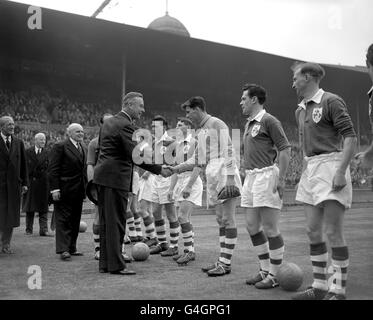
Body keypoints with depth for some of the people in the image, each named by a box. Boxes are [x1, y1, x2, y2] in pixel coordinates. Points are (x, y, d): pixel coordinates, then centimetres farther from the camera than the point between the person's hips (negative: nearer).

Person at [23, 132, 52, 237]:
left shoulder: (47, 153, 6)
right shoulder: (28, 152, 2)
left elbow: (47, 168, 3)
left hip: (43, 182, 1)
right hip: (30, 182, -1)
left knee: (43, 208, 1)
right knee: (30, 208, 8)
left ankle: (43, 230, 3)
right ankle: (29, 229, 19)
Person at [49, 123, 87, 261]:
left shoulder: (83, 147, 16)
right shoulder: (60, 146, -7)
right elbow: (53, 169, -11)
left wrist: (85, 187, 12)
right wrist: (54, 189, -17)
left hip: (78, 191, 7)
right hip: (64, 190, -7)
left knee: (75, 221, 11)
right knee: (63, 219, -4)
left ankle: (72, 248, 19)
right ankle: (63, 249, -2)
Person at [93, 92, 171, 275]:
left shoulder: (109, 122, 16)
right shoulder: (125, 125, -14)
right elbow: (135, 157, -20)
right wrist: (159, 170, -14)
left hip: (102, 175, 10)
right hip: (116, 177, -10)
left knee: (106, 222, 13)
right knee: (116, 222, -4)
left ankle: (105, 263, 19)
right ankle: (116, 265, 2)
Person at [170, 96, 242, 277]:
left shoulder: (217, 124, -6)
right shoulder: (201, 131, 20)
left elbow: (228, 152, -13)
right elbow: (197, 159, 25)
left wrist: (230, 178, -19)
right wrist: (176, 169, 17)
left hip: (226, 178, -9)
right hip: (213, 180, 9)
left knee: (228, 221, -5)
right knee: (221, 220, 10)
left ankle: (226, 263, -2)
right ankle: (222, 261, 15)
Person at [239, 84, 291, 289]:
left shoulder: (269, 121, -8)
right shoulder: (248, 123, 18)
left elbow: (285, 149, -12)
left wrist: (281, 178, -17)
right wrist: (247, 176, 18)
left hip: (266, 176, -9)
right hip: (250, 176, 9)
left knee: (270, 229, -3)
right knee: (252, 227, 11)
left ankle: (275, 275, 8)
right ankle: (265, 270, 23)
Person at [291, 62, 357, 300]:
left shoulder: (331, 101, -7)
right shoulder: (300, 110, 17)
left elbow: (350, 137, -13)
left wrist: (340, 172, -21)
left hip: (330, 166, -8)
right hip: (310, 168, 8)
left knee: (333, 232, -7)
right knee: (313, 231, 8)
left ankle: (339, 290, 4)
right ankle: (319, 287, 18)